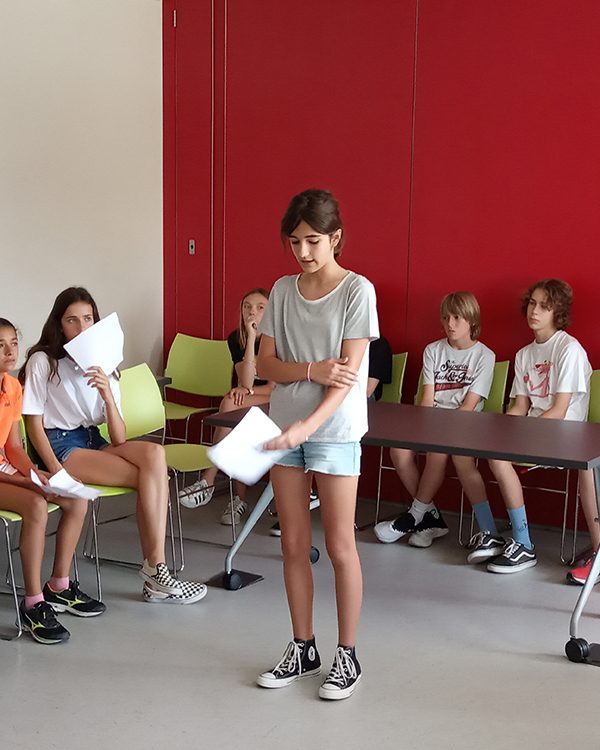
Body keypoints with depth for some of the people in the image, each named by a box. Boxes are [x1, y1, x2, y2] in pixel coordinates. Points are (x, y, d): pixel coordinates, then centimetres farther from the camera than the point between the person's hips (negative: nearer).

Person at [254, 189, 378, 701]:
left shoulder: (357, 290, -8)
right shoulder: (283, 291, 6)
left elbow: (349, 372, -15)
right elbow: (265, 364, 3)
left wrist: (307, 426, -26)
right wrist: (313, 370, -16)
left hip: (335, 430, -5)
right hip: (285, 428, 5)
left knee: (340, 546, 2)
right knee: (294, 545, 10)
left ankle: (347, 656, 16)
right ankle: (303, 649, 24)